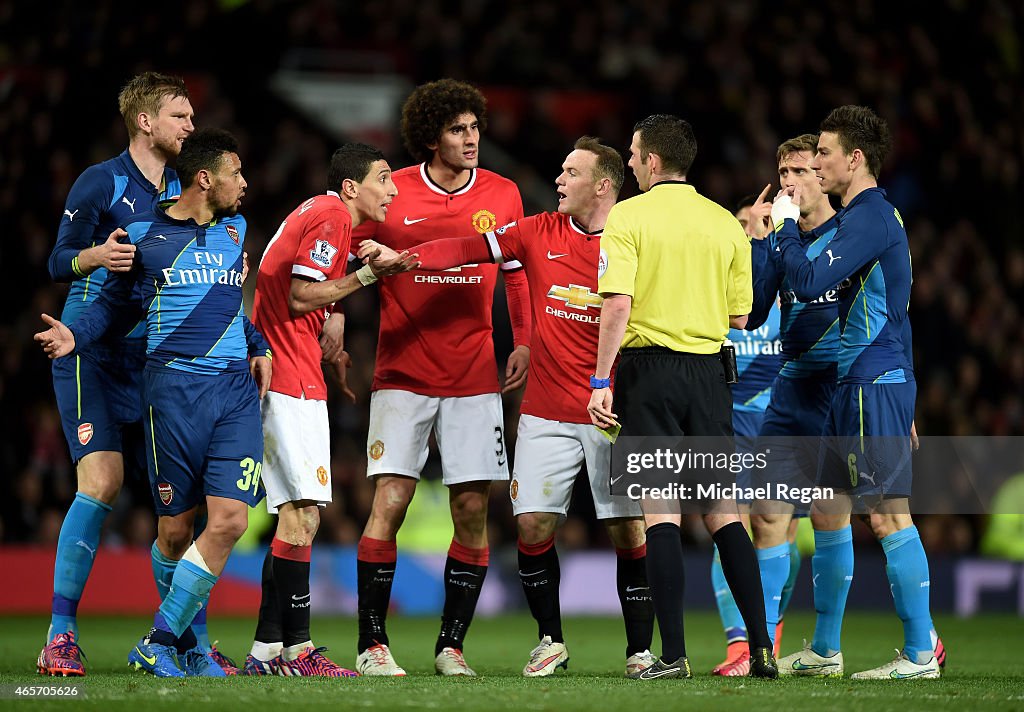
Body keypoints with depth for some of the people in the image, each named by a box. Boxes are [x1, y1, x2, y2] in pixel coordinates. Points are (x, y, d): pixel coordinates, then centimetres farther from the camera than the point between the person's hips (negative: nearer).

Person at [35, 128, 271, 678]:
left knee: (229, 520, -13)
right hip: (172, 389, -4)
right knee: (176, 525, -2)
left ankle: (159, 643, -9)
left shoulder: (234, 229, 16)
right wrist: (74, 335, -6)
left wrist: (258, 345, 17)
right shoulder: (143, 234, 2)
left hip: (237, 390, 4)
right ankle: (186, 639, 14)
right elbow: (113, 300, 11)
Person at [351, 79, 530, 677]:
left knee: (472, 509, -1)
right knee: (390, 503, -9)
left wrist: (523, 340, 8)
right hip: (403, 374, -2)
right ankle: (372, 644, -1)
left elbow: (517, 272, 17)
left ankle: (452, 645, 9)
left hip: (475, 376, 2)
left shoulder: (502, 195, 4)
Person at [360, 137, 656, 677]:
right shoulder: (541, 232, 5)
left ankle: (639, 648, 7)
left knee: (628, 530, -5)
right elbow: (470, 249, -1)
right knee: (532, 523, -2)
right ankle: (550, 641, 15)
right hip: (546, 412, 3)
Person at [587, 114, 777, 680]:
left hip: (648, 368, -4)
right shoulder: (727, 224, 9)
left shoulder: (627, 217, -4)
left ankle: (673, 654, -8)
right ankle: (761, 647, 3)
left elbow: (618, 304, -14)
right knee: (722, 512, 8)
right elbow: (739, 318, 11)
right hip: (708, 373, 4)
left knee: (660, 512, -4)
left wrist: (601, 381, -13)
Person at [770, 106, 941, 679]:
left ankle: (921, 653, -9)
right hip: (858, 387, 11)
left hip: (875, 385, -11)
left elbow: (808, 283, -24)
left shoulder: (869, 218, -14)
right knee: (828, 512, 14)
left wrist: (788, 224, -8)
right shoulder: (876, 215, 19)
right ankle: (825, 651, 20)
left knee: (889, 514, -10)